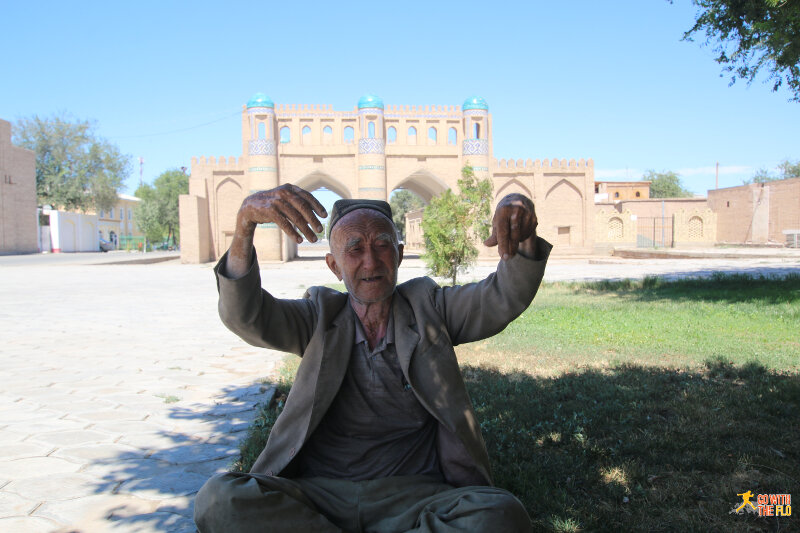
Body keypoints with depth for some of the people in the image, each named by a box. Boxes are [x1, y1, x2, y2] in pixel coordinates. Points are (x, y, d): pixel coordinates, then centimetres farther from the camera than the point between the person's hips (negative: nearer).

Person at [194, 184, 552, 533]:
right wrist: (245, 222, -24)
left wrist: (522, 233, -24)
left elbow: (505, 299, -2)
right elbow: (245, 317, -6)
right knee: (218, 500, -27)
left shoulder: (427, 307, 12)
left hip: (411, 495, -1)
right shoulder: (321, 316, 11)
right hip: (320, 491, 1)